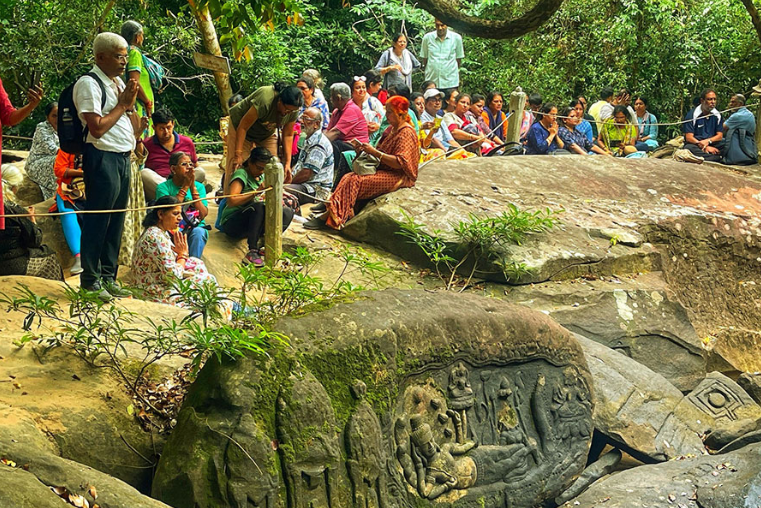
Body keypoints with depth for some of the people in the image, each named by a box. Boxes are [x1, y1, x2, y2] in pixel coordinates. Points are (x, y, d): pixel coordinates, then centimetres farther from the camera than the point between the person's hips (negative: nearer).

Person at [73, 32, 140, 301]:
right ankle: (90, 279, 4)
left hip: (123, 157, 9)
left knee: (116, 219, 12)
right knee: (98, 220, -4)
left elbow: (135, 128, 17)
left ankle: (108, 276, 21)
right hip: (103, 157, -8)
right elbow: (97, 128, -19)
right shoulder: (89, 84, -10)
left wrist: (131, 103, -1)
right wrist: (122, 105, -9)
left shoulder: (119, 83, 15)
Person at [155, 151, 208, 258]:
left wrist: (193, 187, -10)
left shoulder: (199, 186, 8)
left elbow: (203, 214, -6)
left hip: (196, 227, 2)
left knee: (198, 231, -32)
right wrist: (185, 186, -12)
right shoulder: (163, 187, 2)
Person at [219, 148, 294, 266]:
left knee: (287, 212, -12)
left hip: (252, 223, 7)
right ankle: (252, 252, -41)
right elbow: (231, 201, -26)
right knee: (258, 207, -37)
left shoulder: (262, 176, 12)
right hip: (232, 223, -7)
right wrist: (256, 192, -32)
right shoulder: (241, 174, -12)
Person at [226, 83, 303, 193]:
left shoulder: (293, 111, -21)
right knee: (236, 167, -11)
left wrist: (287, 163, -12)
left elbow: (288, 135, -9)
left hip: (268, 132, 6)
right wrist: (238, 154, -32)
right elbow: (243, 127, -33)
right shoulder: (264, 101, -40)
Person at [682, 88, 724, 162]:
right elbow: (689, 137, -11)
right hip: (695, 144, -3)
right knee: (688, 148, -38)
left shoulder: (717, 115, 8)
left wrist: (708, 141, -14)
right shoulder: (692, 115, -4)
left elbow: (720, 135, 7)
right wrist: (704, 147, -22)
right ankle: (717, 157, -40)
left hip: (711, 145, 4)